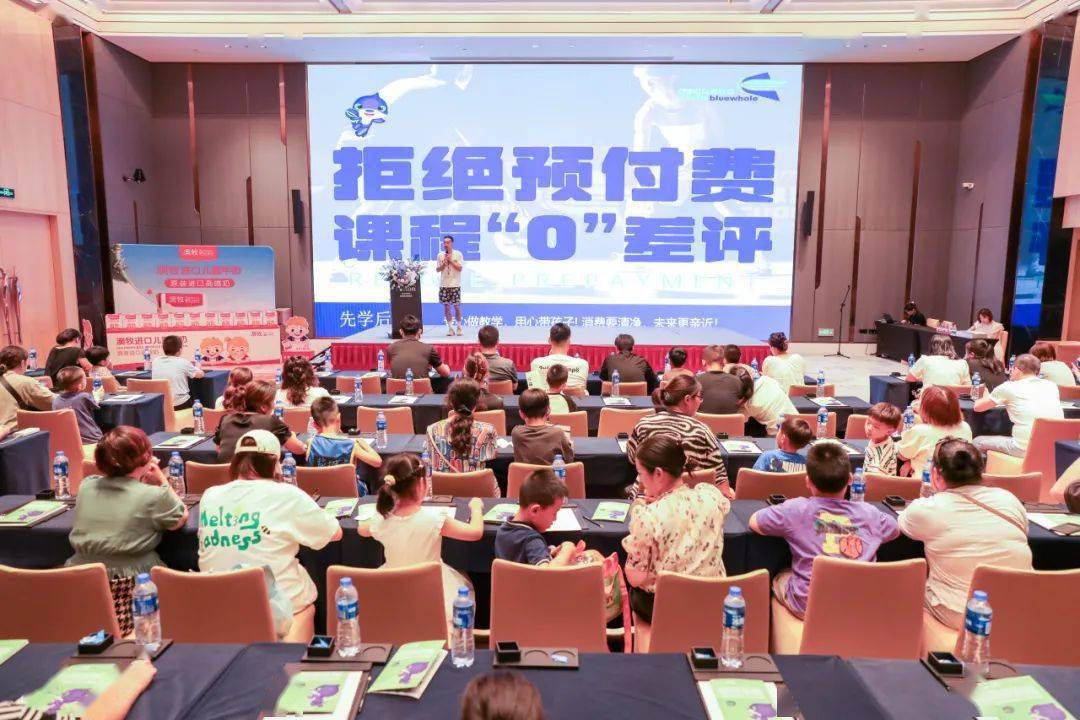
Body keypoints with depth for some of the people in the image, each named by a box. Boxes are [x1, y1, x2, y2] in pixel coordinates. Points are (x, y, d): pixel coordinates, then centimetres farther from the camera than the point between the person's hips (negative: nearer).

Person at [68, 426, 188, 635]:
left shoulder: (86, 485, 4)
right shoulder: (154, 495, -13)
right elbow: (181, 518, 7)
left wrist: (144, 482, 18)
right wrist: (162, 480, 10)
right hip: (132, 586, -5)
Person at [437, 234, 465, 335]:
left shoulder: (458, 254, 0)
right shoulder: (440, 255, 8)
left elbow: (460, 268, -7)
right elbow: (437, 270, 8)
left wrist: (451, 260, -12)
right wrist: (443, 264, -8)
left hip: (455, 284, -3)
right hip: (444, 284, 3)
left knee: (457, 306, -1)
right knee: (446, 306, 3)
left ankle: (459, 327, 12)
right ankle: (450, 328, 10)